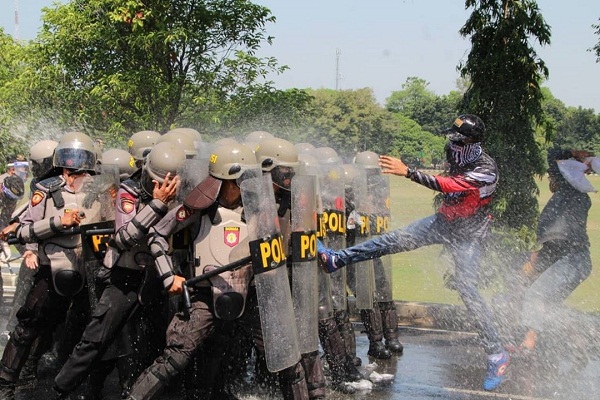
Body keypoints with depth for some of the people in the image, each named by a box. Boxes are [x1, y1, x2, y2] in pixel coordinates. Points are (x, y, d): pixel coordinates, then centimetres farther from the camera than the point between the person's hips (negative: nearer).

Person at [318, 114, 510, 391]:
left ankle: (497, 355, -5)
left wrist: (407, 171, -44)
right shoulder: (456, 152, -4)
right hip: (444, 221, 7)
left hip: (468, 233, -7)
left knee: (466, 288, -12)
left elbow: (447, 185, -39)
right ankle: (336, 260, 2)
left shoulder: (486, 170, -29)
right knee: (395, 239, -3)